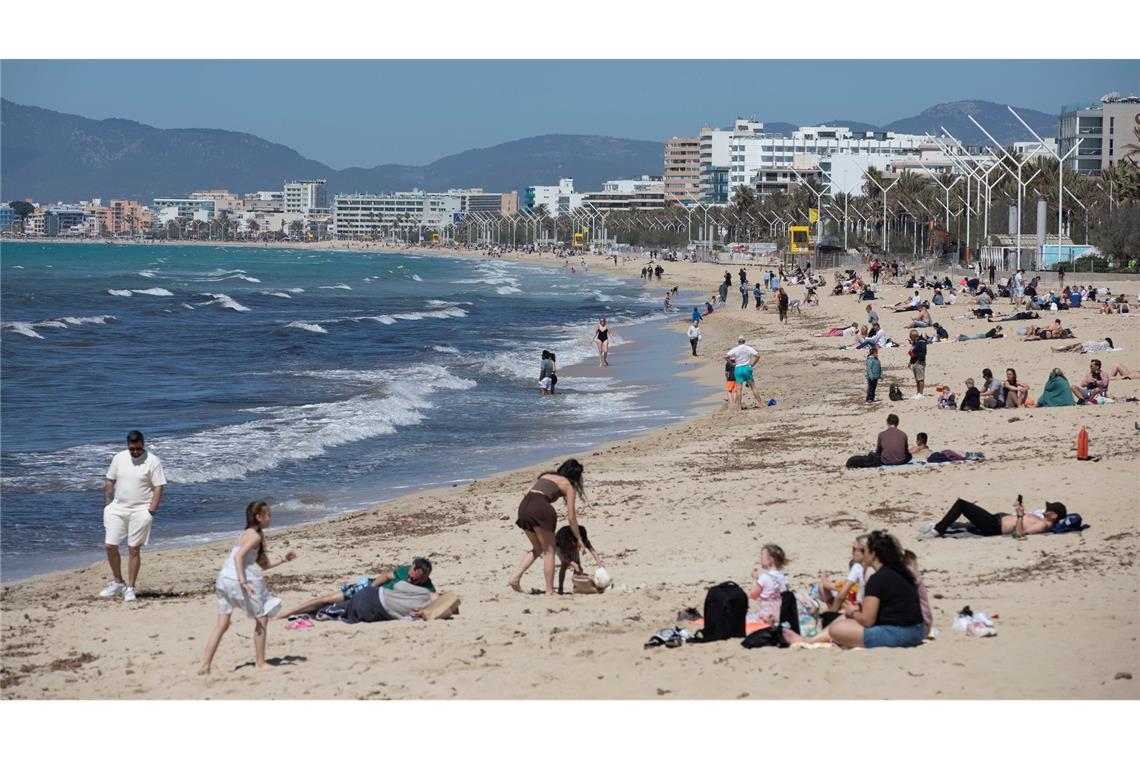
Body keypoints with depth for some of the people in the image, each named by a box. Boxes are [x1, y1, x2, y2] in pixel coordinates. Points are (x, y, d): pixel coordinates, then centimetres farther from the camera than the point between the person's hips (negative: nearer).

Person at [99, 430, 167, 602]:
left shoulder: (153, 461, -7)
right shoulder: (119, 458, 6)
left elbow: (159, 488, -8)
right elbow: (110, 482, 14)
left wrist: (151, 511, -14)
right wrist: (107, 503, 6)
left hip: (140, 510, -4)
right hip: (117, 508, 4)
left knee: (134, 550, -1)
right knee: (110, 545, -1)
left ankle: (130, 588, 7)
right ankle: (117, 582, 17)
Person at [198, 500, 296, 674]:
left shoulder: (248, 534, 22)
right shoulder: (255, 536, -7)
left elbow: (263, 564, 25)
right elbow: (238, 556, -20)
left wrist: (283, 560, 18)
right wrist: (244, 582, -26)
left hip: (224, 579, 9)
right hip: (238, 579, -9)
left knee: (222, 624, 9)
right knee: (262, 618, 6)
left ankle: (205, 665, 2)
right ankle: (260, 662, 8)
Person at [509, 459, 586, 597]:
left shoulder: (546, 475, 30)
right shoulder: (568, 486, 13)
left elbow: (526, 493, 20)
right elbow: (571, 517, 10)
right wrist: (579, 539, 18)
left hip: (524, 505, 6)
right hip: (540, 508, -6)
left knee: (537, 549, 22)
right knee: (549, 551, 7)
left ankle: (515, 577, 9)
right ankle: (549, 591, 4)